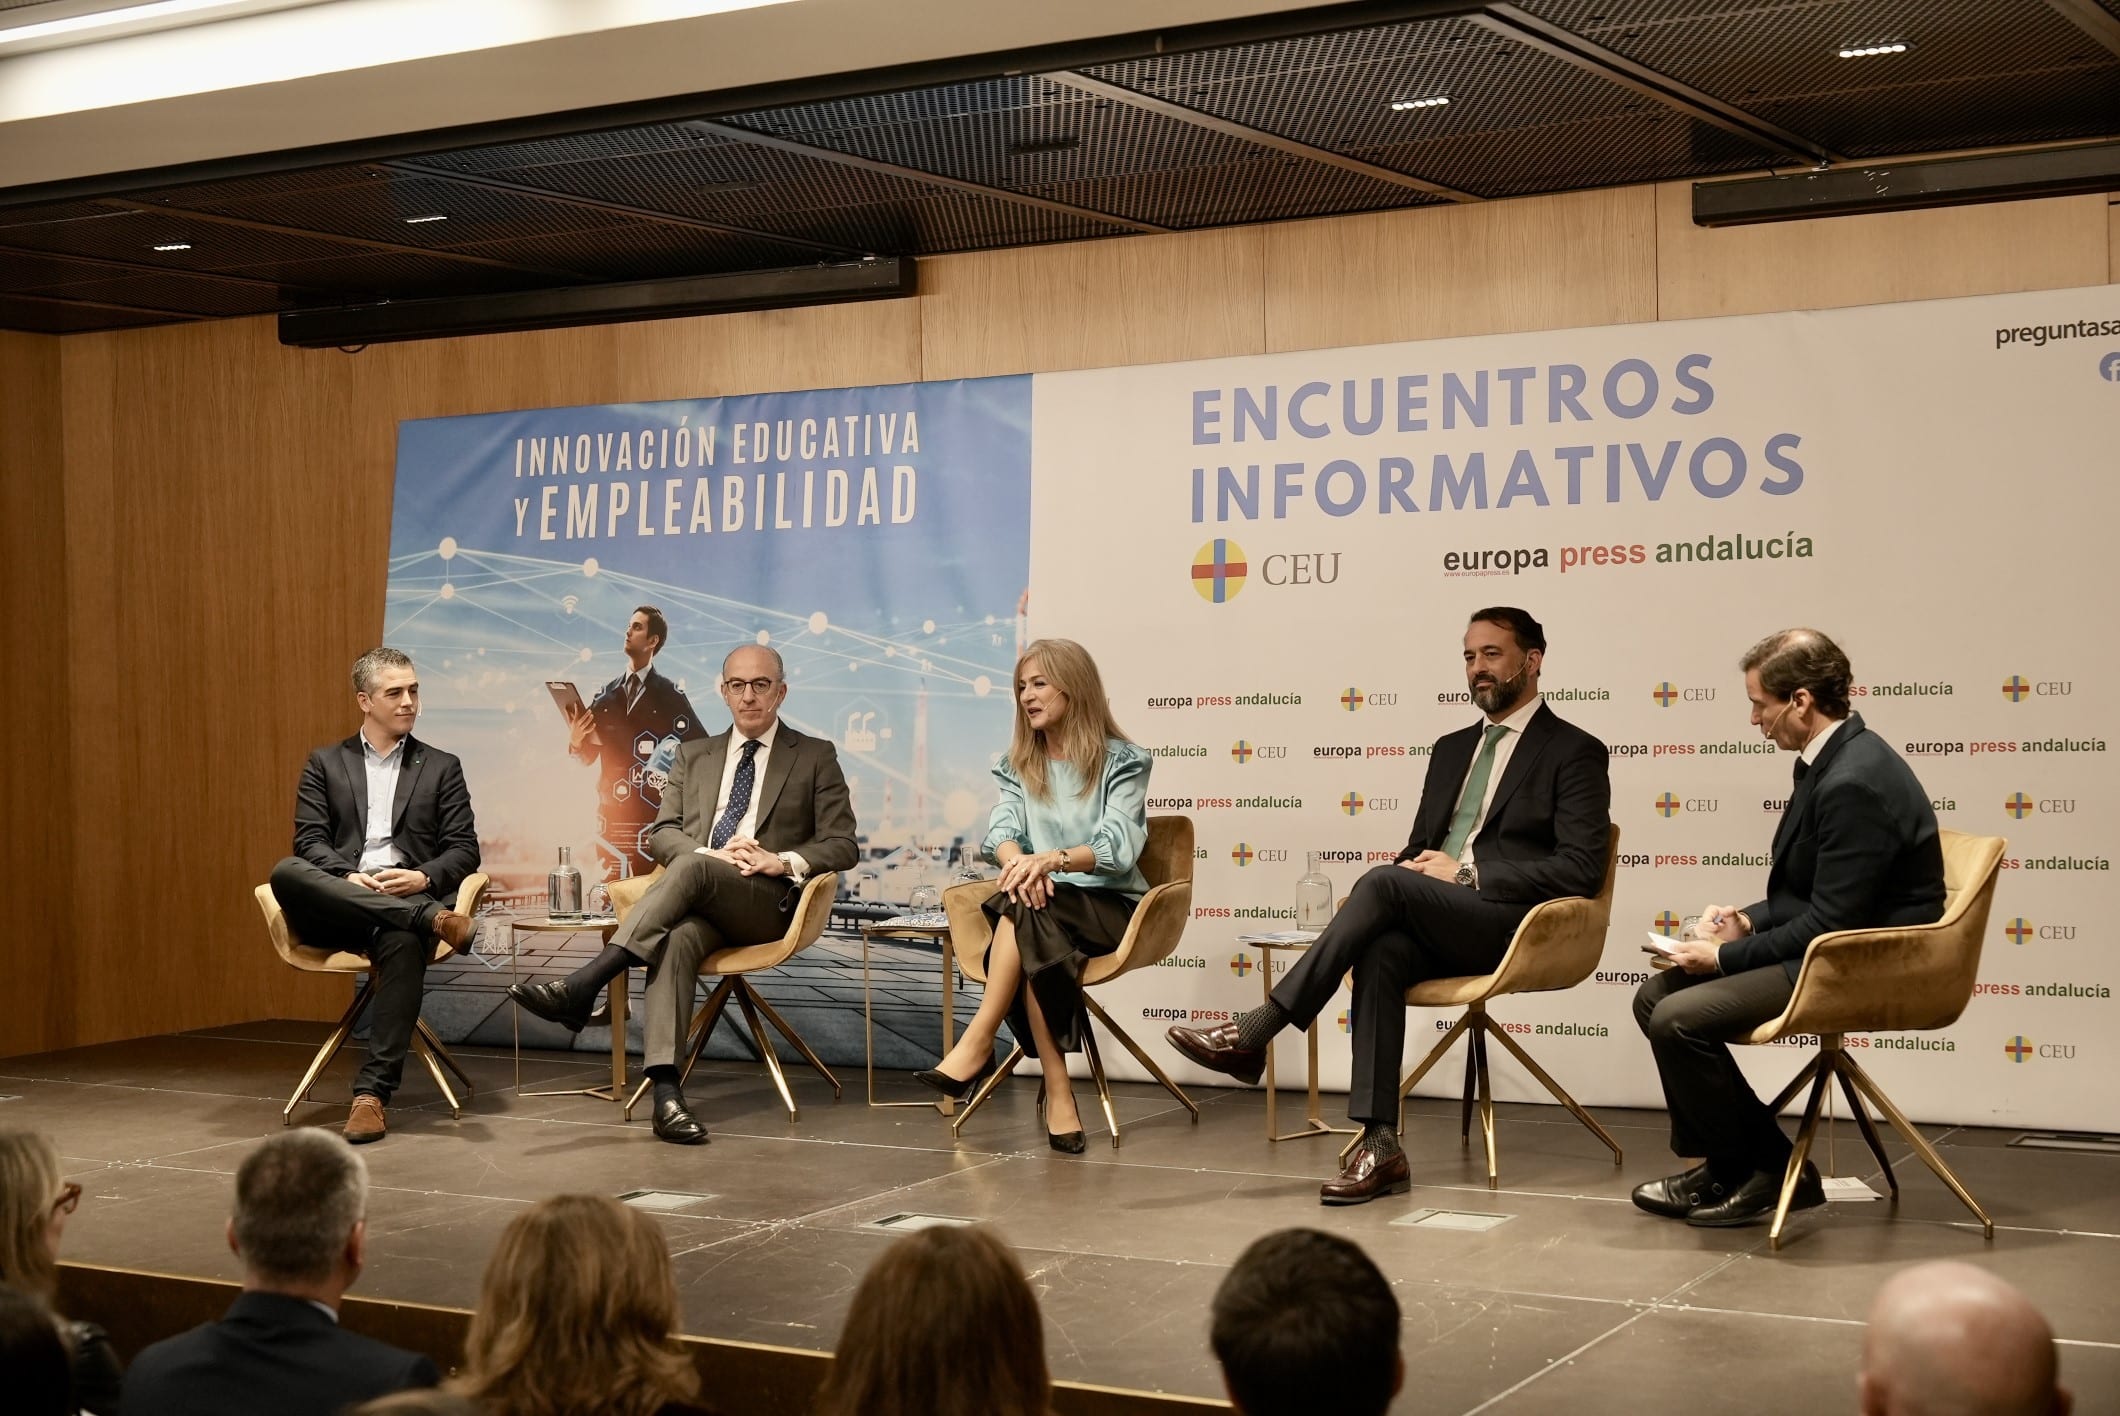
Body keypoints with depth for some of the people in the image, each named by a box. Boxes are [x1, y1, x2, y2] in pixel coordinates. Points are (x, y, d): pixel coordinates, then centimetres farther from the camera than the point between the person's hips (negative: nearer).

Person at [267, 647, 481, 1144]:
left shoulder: (441, 767, 17)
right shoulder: (325, 763, 17)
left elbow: (464, 851, 9)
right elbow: (309, 841, 6)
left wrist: (424, 878, -13)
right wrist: (349, 877, -15)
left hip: (409, 896, -1)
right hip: (335, 907, 1)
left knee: (403, 943, -39)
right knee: (286, 873, -34)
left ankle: (372, 1092, -37)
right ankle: (432, 918, -37)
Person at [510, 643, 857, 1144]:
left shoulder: (815, 757, 14)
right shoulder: (694, 755, 25)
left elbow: (843, 846, 7)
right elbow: (661, 835, 15)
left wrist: (784, 861, -13)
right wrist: (714, 855, -7)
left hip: (768, 902, -2)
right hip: (696, 902, 2)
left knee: (692, 868, -35)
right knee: (677, 937, -36)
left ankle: (583, 985, -44)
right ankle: (666, 1091, -50)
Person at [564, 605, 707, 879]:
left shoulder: (671, 697, 0)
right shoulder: (605, 696, 12)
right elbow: (587, 756, 13)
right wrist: (575, 741, -7)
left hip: (654, 812, -3)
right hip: (611, 812, 4)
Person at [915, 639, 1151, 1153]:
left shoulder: (1122, 762, 2)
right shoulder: (1019, 765, 17)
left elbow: (1118, 847, -13)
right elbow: (1001, 832, -1)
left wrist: (1051, 859, -31)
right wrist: (1020, 863, -26)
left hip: (1108, 904, -3)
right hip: (1044, 904, 3)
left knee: (1022, 911, -36)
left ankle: (977, 1043, -37)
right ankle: (1058, 1092, -39)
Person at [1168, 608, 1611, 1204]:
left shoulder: (1574, 752, 3)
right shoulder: (1452, 749, 25)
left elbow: (1580, 869, -8)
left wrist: (1467, 874, -12)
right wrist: (1415, 866, 2)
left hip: (1514, 924, -6)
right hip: (1433, 926, 6)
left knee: (1384, 883, -30)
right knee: (1381, 952, -31)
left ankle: (1256, 1032, -29)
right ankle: (1379, 1146, -36)